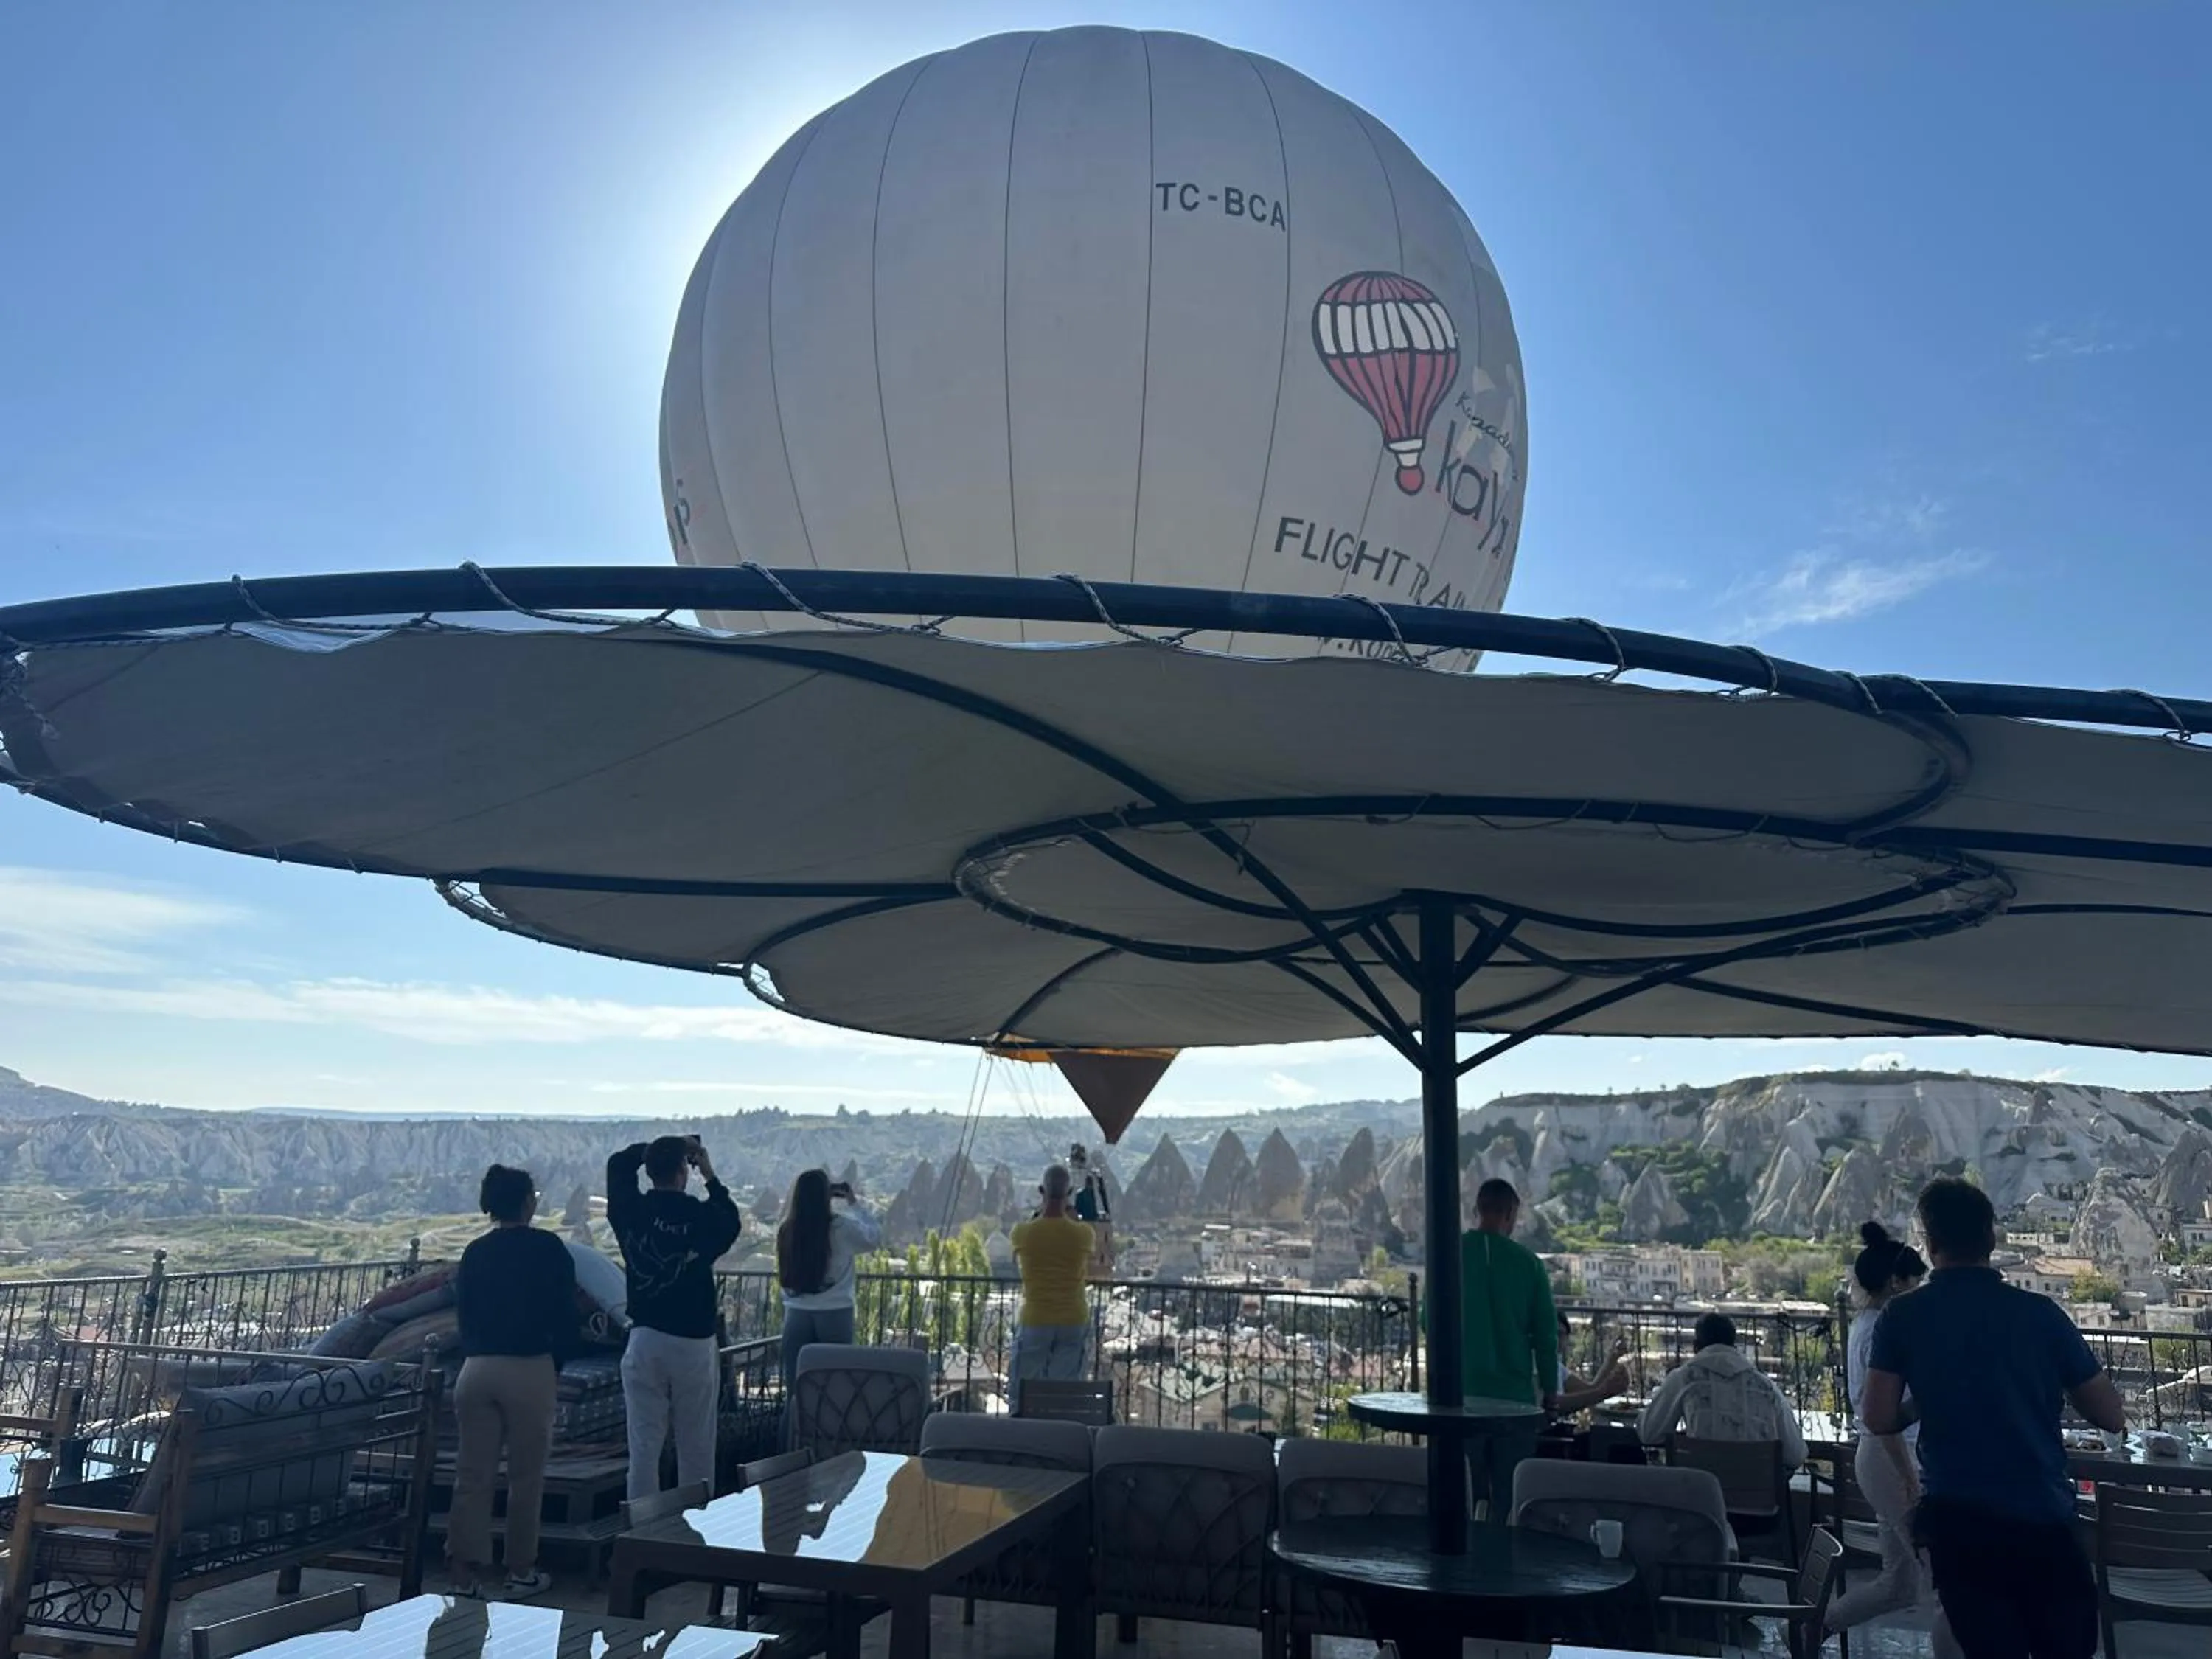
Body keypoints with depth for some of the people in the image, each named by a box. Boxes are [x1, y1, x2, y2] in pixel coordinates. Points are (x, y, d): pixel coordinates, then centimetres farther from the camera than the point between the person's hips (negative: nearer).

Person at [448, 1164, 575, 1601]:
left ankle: (465, 1574, 7)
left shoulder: (474, 1252, 8)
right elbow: (566, 1317, -4)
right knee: (526, 1476, 7)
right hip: (529, 1370, -4)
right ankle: (521, 1573, 15)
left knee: (473, 1475, 8)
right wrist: (556, 1364, 9)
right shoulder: (548, 1248, -4)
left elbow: (464, 1314, 12)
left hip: (477, 1369, 4)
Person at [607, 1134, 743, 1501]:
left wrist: (657, 1147, 19)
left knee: (644, 1446, 6)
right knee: (695, 1449, 7)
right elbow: (733, 1222, 13)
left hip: (644, 1340, 2)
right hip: (694, 1344, -2)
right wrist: (711, 1177, 14)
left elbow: (618, 1163, 17)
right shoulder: (702, 1216, -11)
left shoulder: (631, 1212, -3)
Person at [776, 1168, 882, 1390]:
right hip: (834, 1314, -3)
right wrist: (853, 1202, 11)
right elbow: (874, 1236, 7)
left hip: (797, 1314, 3)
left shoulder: (788, 1229, -2)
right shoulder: (842, 1226, -12)